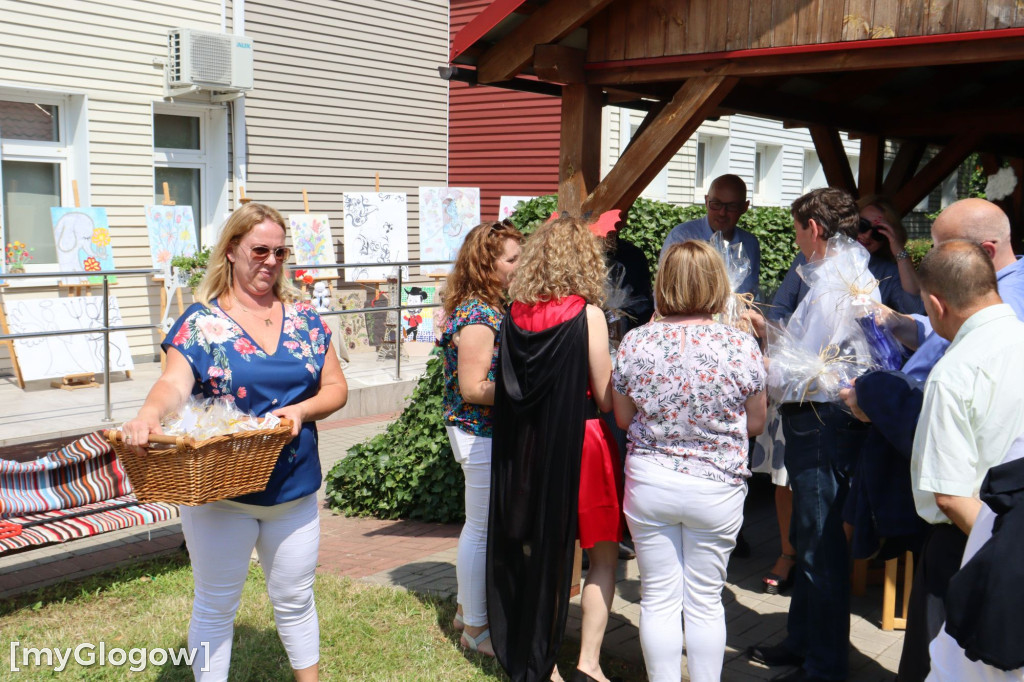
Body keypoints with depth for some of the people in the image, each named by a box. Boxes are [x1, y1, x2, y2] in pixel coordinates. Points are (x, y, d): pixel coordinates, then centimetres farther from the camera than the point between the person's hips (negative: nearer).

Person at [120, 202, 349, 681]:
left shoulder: (303, 318, 4)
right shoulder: (201, 321, -6)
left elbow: (336, 387, 5)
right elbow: (174, 383, -20)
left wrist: (303, 410, -15)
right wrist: (149, 415, -42)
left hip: (294, 489, 3)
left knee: (295, 599, 18)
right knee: (215, 606, 11)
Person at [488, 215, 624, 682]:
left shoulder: (516, 315, 0)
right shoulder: (587, 314, -13)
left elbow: (507, 389, 7)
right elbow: (606, 399, -10)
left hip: (527, 447, 5)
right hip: (581, 442, -5)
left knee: (540, 553, 16)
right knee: (603, 555, 10)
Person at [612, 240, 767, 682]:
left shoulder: (635, 343, -9)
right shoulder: (742, 347, -12)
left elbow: (622, 418, 3)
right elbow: (756, 424, 0)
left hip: (649, 483, 1)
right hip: (716, 489, 0)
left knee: (658, 599, 13)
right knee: (705, 601, 13)